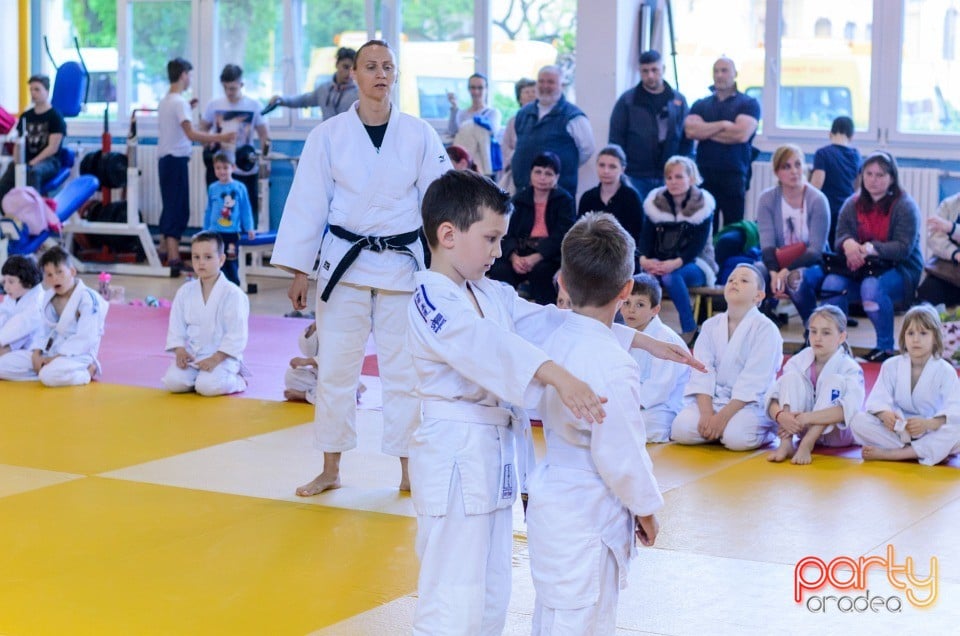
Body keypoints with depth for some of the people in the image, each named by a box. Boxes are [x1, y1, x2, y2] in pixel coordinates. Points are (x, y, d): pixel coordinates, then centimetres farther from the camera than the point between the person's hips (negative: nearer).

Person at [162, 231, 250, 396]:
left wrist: (216, 358, -20)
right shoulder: (185, 292, 5)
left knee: (208, 386, -28)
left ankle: (237, 380, 4)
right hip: (191, 355, 4)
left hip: (222, 356, -4)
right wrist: (180, 350, -8)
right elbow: (177, 325, 9)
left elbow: (236, 334, -13)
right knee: (172, 382, -18)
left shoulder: (233, 294, -11)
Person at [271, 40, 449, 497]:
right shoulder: (329, 135, -2)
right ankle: (330, 469, 20)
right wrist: (298, 270, -2)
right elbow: (307, 202, 0)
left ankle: (408, 470, 19)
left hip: (403, 265, 0)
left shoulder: (420, 135, 0)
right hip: (344, 263, 0)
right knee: (335, 367, 6)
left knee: (404, 369, 7)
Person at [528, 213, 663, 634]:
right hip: (587, 520, -9)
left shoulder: (555, 343, 1)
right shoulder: (611, 363, -24)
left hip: (554, 501, 9)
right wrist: (645, 508, -6)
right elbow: (620, 453, -20)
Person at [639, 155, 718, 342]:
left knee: (671, 276, -37)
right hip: (661, 262, 3)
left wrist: (675, 263, -31)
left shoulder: (703, 205, -5)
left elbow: (698, 245, -14)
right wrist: (644, 259, -23)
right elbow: (646, 237, -1)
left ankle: (689, 329, -23)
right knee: (644, 275, -33)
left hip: (695, 263, -3)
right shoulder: (655, 202, 5)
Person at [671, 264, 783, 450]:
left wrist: (722, 417, -22)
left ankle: (766, 430, 0)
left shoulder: (766, 329, -9)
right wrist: (706, 414, -17)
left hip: (752, 403, -4)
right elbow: (702, 374, -3)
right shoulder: (711, 326, 6)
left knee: (737, 437, -32)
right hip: (713, 399, 4)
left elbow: (753, 382, -16)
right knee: (681, 429, -21)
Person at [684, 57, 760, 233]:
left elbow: (741, 134, -12)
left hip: (734, 176, -3)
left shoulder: (749, 104, 5)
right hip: (704, 174, 3)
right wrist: (723, 125, -8)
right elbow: (690, 130, -3)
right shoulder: (700, 105, 15)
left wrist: (706, 130, -2)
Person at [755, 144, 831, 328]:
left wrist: (786, 271, -35)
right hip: (779, 262, 2)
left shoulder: (817, 200, -13)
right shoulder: (767, 199, -6)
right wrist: (774, 273, -35)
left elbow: (816, 250, -19)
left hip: (813, 264, -2)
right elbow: (767, 244, -15)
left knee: (797, 277, -38)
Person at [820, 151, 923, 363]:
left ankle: (886, 347, -20)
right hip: (861, 268, 4)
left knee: (871, 287, -36)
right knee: (831, 283, -25)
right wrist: (847, 244, -26)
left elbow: (904, 248, -17)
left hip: (900, 270, -4)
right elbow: (840, 238, 0)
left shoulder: (904, 206, -8)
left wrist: (870, 249, -31)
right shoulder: (852, 205, 7)